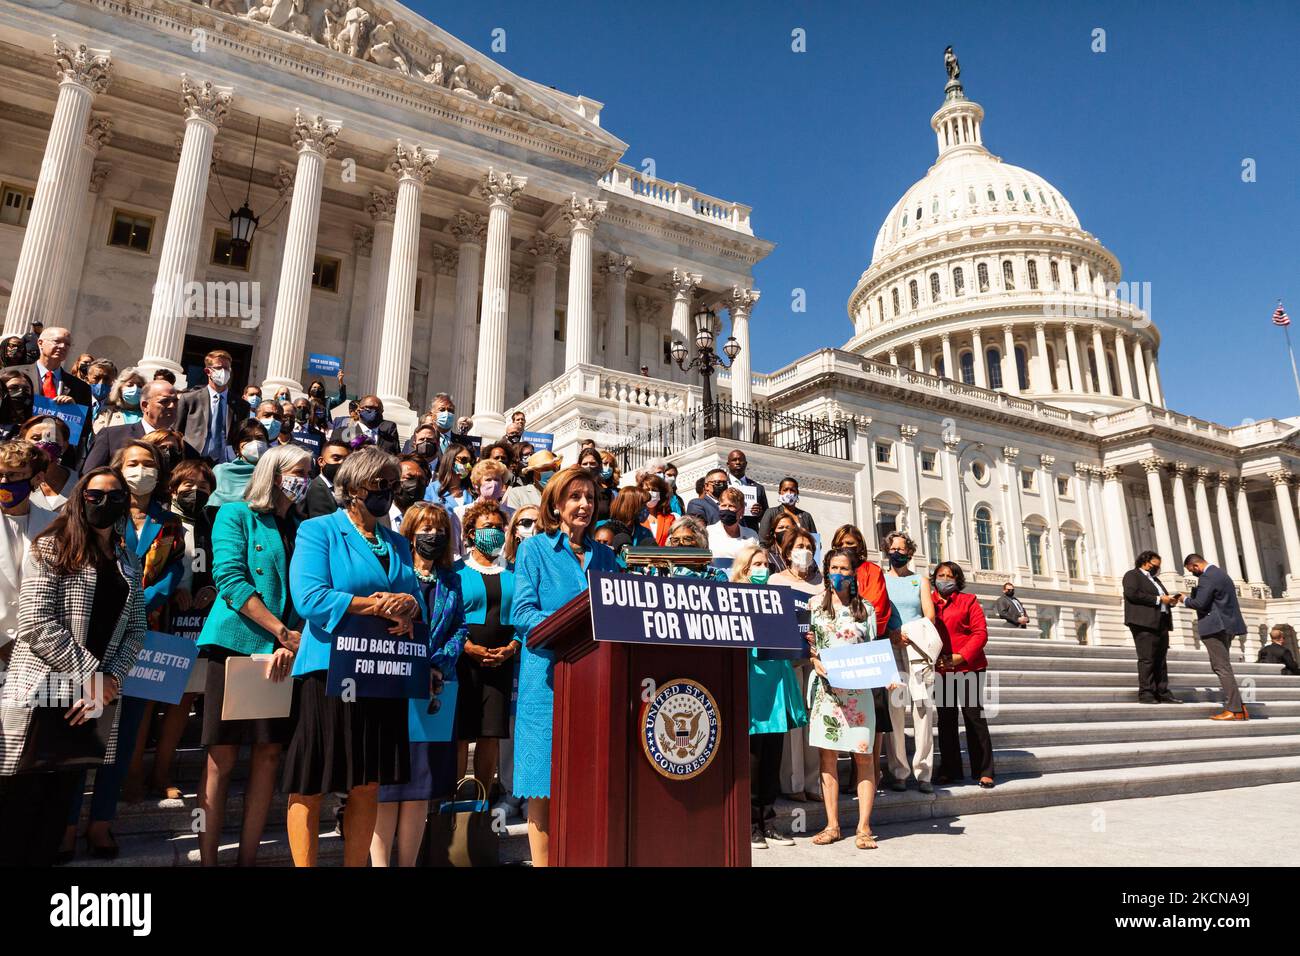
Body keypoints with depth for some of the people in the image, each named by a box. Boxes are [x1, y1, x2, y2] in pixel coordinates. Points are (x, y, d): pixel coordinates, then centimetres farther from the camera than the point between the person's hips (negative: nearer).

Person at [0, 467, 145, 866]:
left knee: (58, 801, 13)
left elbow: (136, 630, 9)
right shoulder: (51, 549, -3)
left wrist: (111, 678, -7)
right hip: (41, 695, -5)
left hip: (94, 702, 5)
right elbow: (36, 625, -13)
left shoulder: (128, 562, 13)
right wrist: (91, 672, -13)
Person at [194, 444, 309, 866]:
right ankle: (207, 859, 8)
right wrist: (285, 633, -14)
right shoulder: (236, 514, 2)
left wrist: (291, 646, -11)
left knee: (268, 755, 5)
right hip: (237, 644, -4)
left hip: (285, 655, 5)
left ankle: (248, 857, 14)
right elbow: (230, 579, -11)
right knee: (222, 756, -1)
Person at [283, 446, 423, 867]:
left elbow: (415, 599, 12)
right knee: (309, 786, 3)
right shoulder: (317, 531, -2)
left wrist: (408, 609, -12)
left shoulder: (398, 544, 16)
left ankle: (356, 864, 24)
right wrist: (379, 604, -14)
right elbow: (308, 598, -15)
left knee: (368, 785, 12)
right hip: (330, 669, -5)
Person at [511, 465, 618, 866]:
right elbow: (522, 614, -6)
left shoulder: (604, 555, 14)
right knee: (545, 785, 0)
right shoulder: (535, 549, 2)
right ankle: (542, 862, 11)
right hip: (549, 675, -3)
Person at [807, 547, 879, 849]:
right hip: (824, 686, 0)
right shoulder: (814, 604, 7)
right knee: (827, 755, 3)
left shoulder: (866, 609, 9)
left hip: (858, 688, 0)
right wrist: (815, 661, -11)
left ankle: (864, 827, 6)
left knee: (864, 755, -2)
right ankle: (832, 825, 12)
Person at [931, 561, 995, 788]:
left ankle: (984, 771, 11)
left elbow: (981, 633, -5)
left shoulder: (968, 601, 2)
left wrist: (961, 656, -15)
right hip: (941, 670, 3)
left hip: (968, 668, -3)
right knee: (946, 721, 9)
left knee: (975, 718, 1)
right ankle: (949, 770, 18)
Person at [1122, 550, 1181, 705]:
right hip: (1144, 623, -9)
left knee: (1161, 660, 6)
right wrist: (1158, 599, -14)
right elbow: (1133, 594, -15)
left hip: (1161, 623, 9)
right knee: (1147, 659, -10)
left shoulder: (1155, 579, 28)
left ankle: (1162, 693, 9)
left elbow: (1162, 596, 28)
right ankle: (1146, 694, -9)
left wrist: (1170, 601, 5)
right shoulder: (1132, 575, 1)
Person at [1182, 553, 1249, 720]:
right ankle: (1239, 707, 16)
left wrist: (1186, 600, -2)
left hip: (1215, 627, -11)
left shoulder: (1207, 577, -16)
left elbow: (1200, 603, -21)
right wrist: (1191, 594, 13)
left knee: (1222, 668, -7)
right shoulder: (1219, 572, 17)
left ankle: (1234, 710, -6)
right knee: (1221, 667, 16)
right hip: (1226, 626, 11)